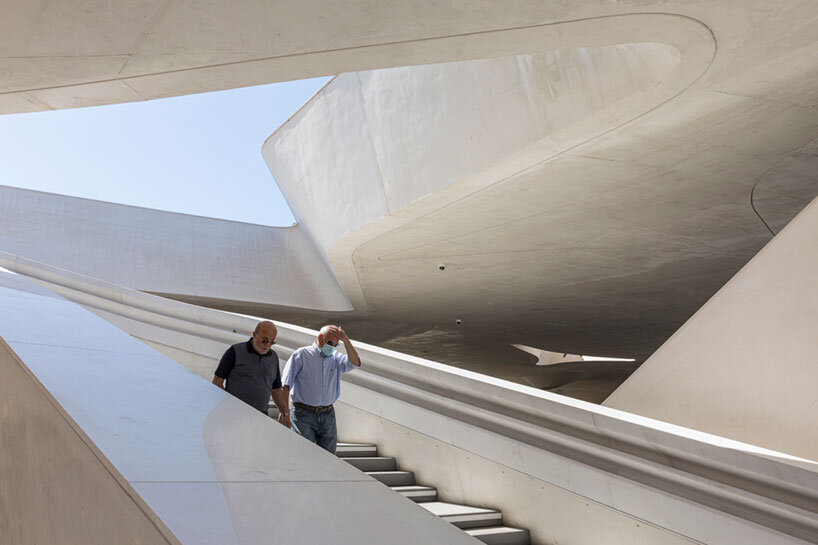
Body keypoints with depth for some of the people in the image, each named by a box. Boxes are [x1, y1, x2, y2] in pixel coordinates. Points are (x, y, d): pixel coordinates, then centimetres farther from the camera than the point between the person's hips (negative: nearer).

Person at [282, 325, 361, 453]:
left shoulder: (335, 357, 11)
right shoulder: (302, 354, 0)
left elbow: (355, 363, -7)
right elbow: (286, 384, -3)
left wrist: (346, 340, -17)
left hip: (328, 414, 4)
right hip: (304, 414, -4)